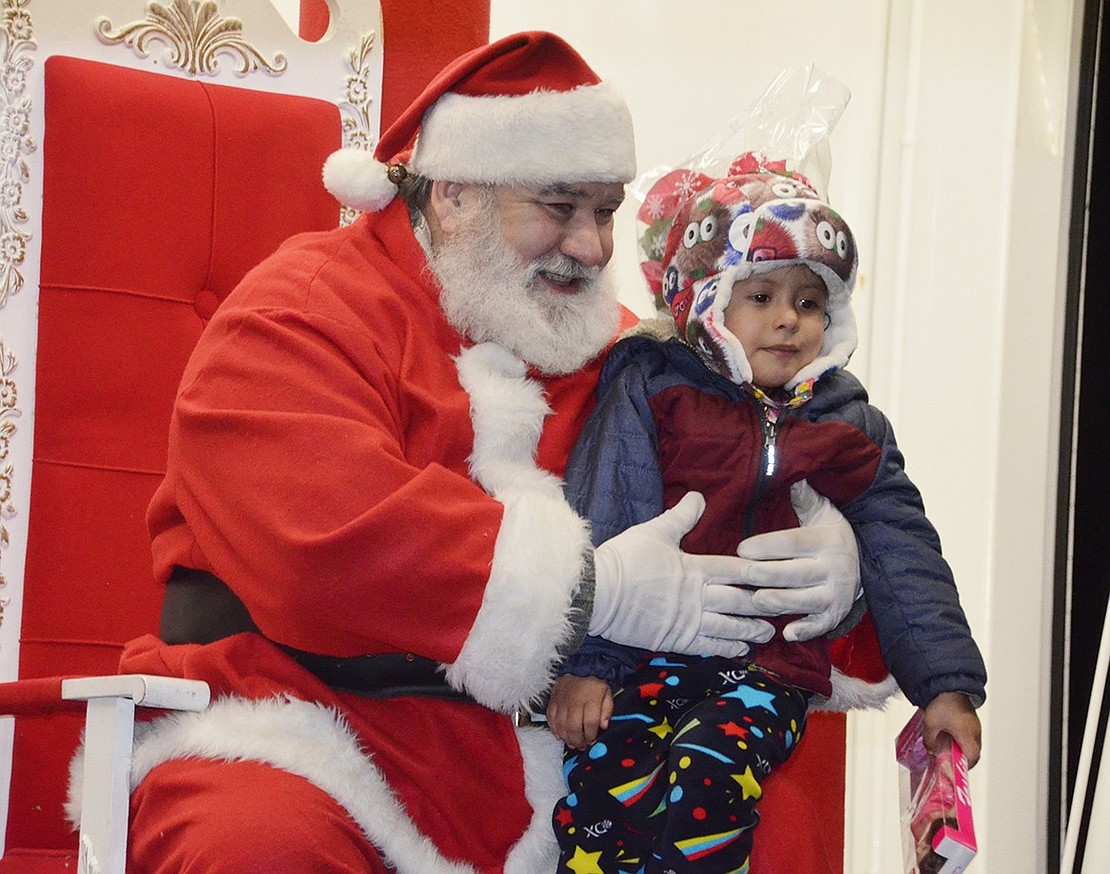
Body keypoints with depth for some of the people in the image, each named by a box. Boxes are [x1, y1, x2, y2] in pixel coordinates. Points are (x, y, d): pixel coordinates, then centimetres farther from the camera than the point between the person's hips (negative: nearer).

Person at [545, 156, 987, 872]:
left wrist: (947, 682, 7)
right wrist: (583, 662, -12)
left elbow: (902, 554, 15)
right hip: (651, 648, -1)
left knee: (708, 778, -29)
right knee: (604, 772, -29)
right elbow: (600, 530, -2)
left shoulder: (844, 426, 14)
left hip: (771, 666, 1)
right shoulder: (651, 388, 5)